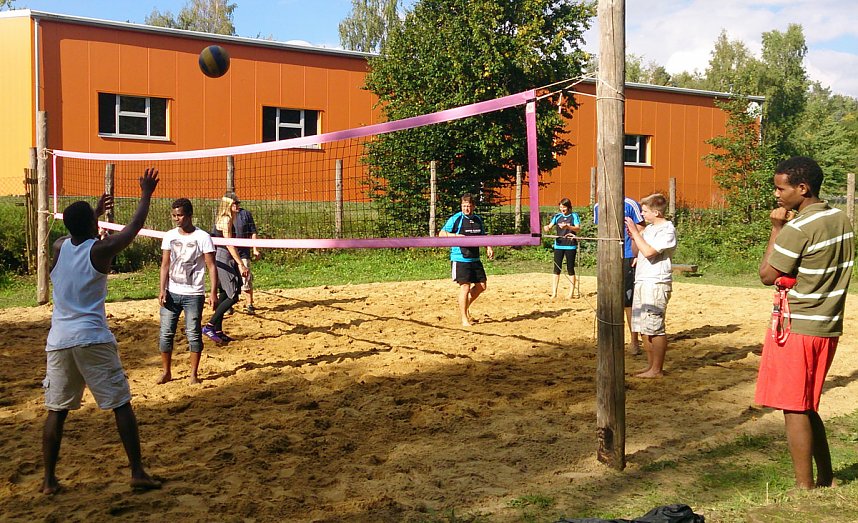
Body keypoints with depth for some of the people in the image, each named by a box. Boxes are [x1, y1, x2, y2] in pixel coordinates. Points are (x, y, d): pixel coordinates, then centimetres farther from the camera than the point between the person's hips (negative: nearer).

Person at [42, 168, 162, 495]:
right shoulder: (100, 250, -5)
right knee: (121, 405, 3)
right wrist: (146, 195, 17)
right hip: (92, 339, -4)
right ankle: (137, 473, 3)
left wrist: (95, 212, 42)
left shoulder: (58, 248, 8)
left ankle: (49, 480, 15)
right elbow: (134, 228, 6)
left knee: (56, 410, 12)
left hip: (58, 341, 5)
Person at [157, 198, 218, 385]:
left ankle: (194, 374, 13)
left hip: (194, 294, -3)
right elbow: (165, 264, 7)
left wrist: (213, 292, -13)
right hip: (171, 292, 3)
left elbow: (211, 266, -6)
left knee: (193, 334, 0)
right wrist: (162, 290, -3)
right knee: (165, 333, 3)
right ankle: (166, 372, 17)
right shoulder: (169, 236, 6)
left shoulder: (202, 237, -5)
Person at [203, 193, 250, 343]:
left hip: (226, 261, 10)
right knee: (233, 296, -10)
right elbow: (229, 244, -19)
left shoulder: (227, 219, 16)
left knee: (224, 296, 13)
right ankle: (209, 326, -10)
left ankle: (218, 332, 17)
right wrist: (241, 265, -21)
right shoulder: (226, 220, -13)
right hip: (224, 261, -10)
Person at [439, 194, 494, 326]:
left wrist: (488, 247, 8)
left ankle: (465, 307, 30)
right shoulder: (456, 219, -5)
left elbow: (483, 236, 25)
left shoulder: (478, 220, 12)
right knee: (465, 286, -9)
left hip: (475, 258, 6)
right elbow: (441, 233, -8)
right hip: (460, 259, -6)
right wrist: (456, 235, -24)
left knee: (481, 285, 8)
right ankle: (464, 318, 0)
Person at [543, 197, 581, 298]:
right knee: (556, 269, 0)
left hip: (570, 245, -3)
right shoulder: (557, 216, 10)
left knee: (570, 269, 3)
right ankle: (554, 293, 2)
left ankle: (571, 293, 9)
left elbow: (578, 229, -12)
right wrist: (546, 227, -22)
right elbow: (550, 226, 2)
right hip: (558, 245, 3)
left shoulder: (574, 216, 0)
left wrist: (567, 226, -29)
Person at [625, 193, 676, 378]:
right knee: (643, 328, 11)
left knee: (654, 328, -6)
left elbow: (648, 252, -21)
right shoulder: (649, 228, 17)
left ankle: (657, 370, 1)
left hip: (656, 284, -9)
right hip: (642, 282, 9)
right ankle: (650, 366, 20)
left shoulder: (667, 229, -10)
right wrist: (633, 236, 4)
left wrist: (635, 232, -14)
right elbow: (636, 252, 21)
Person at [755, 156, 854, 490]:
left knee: (794, 409, 0)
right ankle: (826, 481, 27)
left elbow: (767, 275, -11)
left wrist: (776, 228, -7)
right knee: (807, 408, 19)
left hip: (797, 328, -9)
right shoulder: (842, 220, 8)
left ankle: (804, 489, 5)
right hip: (828, 327, 9)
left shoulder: (797, 229, -19)